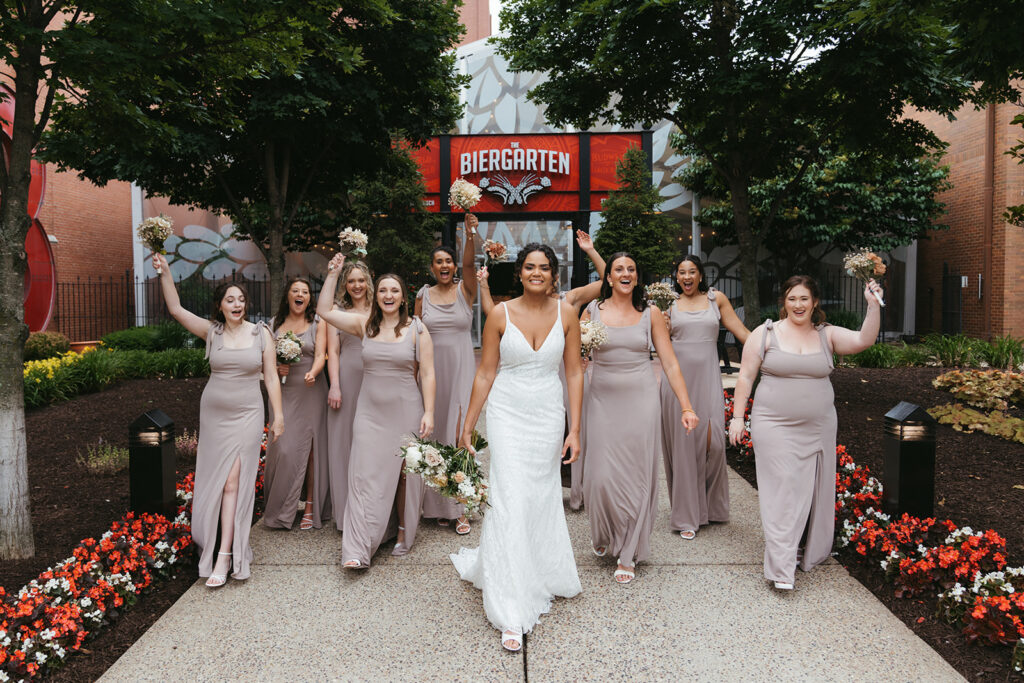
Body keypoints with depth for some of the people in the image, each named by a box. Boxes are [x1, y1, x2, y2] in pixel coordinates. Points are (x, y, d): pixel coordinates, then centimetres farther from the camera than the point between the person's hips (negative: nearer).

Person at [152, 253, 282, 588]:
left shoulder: (261, 333, 0)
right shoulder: (212, 332, 2)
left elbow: (271, 377, 1)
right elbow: (176, 309, -5)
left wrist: (278, 415, -1)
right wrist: (165, 272, -13)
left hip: (247, 414, -2)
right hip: (214, 413, 2)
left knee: (234, 481, -5)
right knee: (215, 479, 7)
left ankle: (225, 556, -3)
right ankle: (211, 543, 25)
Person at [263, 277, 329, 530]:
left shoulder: (317, 324, 4)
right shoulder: (275, 324, 11)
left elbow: (320, 355, -7)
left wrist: (313, 373, -27)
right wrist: (276, 369, -6)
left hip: (310, 391, -2)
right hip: (283, 392, 2)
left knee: (309, 446, -3)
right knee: (282, 448, -2)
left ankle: (310, 507, 6)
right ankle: (280, 510, 12)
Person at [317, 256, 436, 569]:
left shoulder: (416, 329, -2)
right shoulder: (365, 325, 6)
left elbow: (427, 374, -4)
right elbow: (324, 310, 6)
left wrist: (428, 413, -9)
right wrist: (333, 274, 3)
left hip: (406, 411, -2)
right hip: (370, 411, 2)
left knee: (405, 473, 8)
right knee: (366, 475, -2)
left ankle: (404, 534, 27)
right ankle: (359, 549, 0)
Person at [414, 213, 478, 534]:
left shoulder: (465, 290, 1)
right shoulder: (424, 295, 7)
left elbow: (469, 263, -18)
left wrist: (471, 235, -35)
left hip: (461, 369, -2)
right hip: (432, 371, 2)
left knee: (459, 436, -6)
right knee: (436, 434, 6)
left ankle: (460, 508, 1)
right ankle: (439, 504, 18)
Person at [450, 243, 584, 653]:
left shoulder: (565, 314, 1)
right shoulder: (500, 314, -4)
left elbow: (574, 373, 3)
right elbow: (485, 373, 0)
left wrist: (574, 429, -1)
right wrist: (467, 426, 0)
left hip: (548, 418, 3)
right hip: (507, 415, -3)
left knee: (542, 500, 12)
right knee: (510, 504, -8)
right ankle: (512, 615, -1)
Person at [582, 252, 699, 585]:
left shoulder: (651, 314, 4)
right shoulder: (593, 311, 3)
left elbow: (670, 363, 3)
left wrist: (686, 407, -3)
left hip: (641, 400, 0)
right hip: (603, 400, 0)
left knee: (637, 475, 1)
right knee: (602, 475, -2)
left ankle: (628, 554, 18)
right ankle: (602, 535, 30)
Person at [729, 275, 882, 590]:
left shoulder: (827, 335, 5)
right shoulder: (765, 334, -2)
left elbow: (864, 340, -11)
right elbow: (746, 376, -1)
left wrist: (873, 306, -22)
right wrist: (737, 416, -5)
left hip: (818, 428, 4)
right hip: (775, 428, -3)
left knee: (814, 491, 12)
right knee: (783, 491, -7)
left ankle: (811, 553, 32)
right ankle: (781, 568, -3)